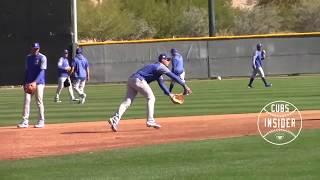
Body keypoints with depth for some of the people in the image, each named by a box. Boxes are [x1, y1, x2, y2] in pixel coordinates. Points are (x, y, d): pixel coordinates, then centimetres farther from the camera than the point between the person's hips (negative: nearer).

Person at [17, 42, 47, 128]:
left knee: (39, 102, -2)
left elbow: (42, 71, -14)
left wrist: (35, 81, -24)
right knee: (26, 101, -3)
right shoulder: (28, 57, 13)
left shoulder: (42, 58, -6)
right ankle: (25, 121, -4)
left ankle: (41, 121, 6)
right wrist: (25, 82, 12)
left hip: (39, 82, -5)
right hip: (29, 83, 5)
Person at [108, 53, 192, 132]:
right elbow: (173, 76, -9)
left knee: (127, 101, 2)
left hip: (131, 80, 9)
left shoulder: (157, 68, 27)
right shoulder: (161, 67, -2)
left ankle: (115, 119, -11)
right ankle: (150, 121, -3)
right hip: (138, 80, -9)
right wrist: (185, 86, -12)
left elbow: (161, 83, 26)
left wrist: (169, 94, 17)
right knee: (151, 98, 0)